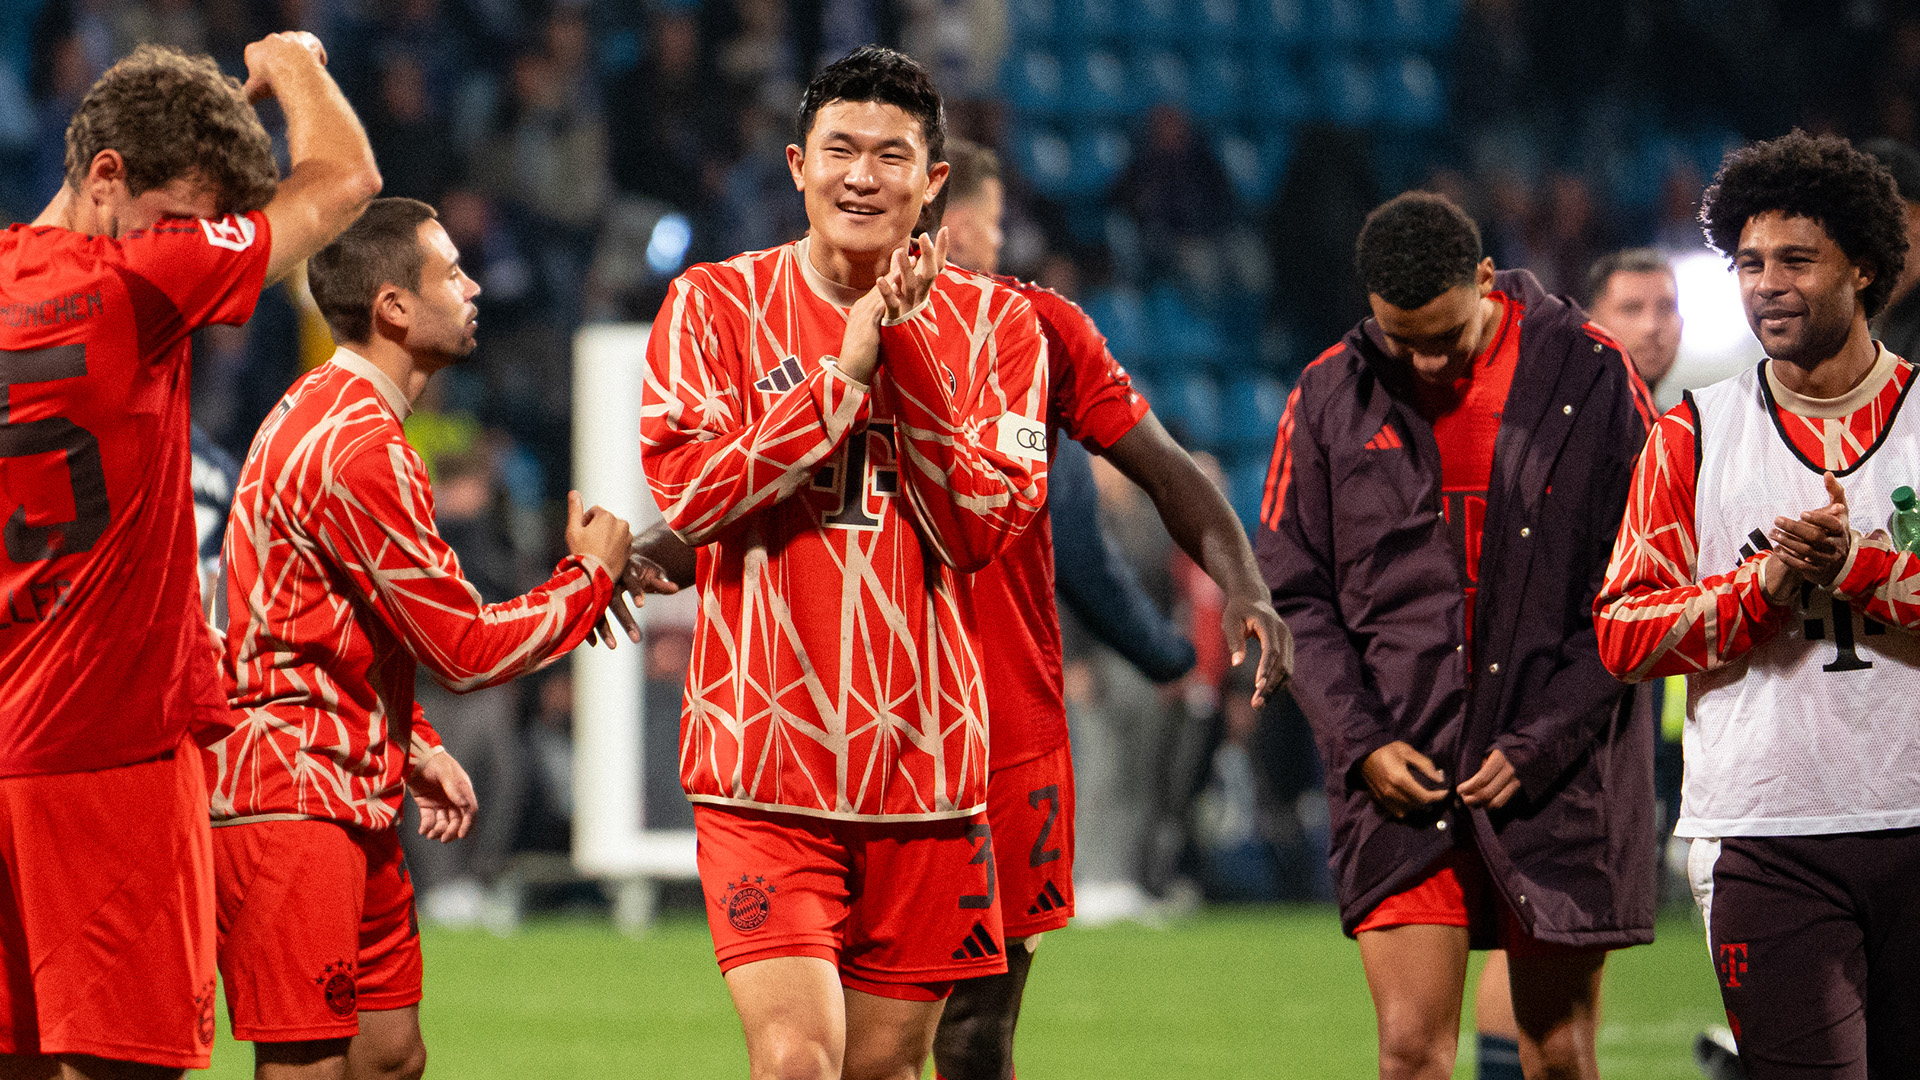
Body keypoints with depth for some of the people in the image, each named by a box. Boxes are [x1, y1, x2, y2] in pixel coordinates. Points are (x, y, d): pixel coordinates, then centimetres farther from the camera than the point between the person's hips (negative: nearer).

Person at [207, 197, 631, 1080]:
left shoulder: (320, 412, 16)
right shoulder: (361, 451, -19)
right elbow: (469, 649, -15)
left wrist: (414, 747, 15)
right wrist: (592, 574, 1)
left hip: (354, 803, 11)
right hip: (294, 803, -11)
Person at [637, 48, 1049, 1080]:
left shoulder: (992, 325, 5)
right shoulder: (715, 302, 2)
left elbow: (983, 529, -5)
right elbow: (686, 492, -11)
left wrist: (907, 356, -14)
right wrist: (843, 371, -14)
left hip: (924, 756, 2)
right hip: (764, 759, -2)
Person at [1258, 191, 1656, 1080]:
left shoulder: (1592, 380, -3)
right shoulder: (1330, 397, 4)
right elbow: (1294, 594, 8)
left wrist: (1538, 745, -9)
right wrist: (1360, 739, -5)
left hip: (1561, 768, -1)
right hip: (1400, 772, 1)